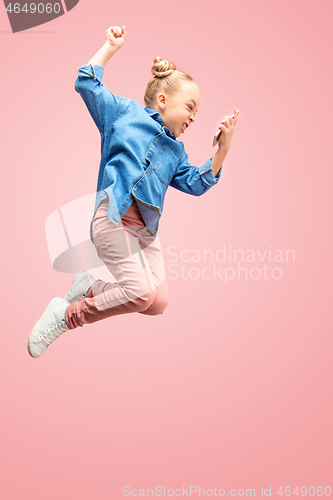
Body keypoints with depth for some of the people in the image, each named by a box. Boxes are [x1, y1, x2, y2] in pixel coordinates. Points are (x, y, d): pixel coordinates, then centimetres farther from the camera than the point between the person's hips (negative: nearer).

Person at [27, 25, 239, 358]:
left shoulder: (175, 150, 26)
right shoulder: (125, 112, 12)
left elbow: (197, 183, 17)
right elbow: (86, 84, 8)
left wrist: (223, 148, 7)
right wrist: (110, 47, 9)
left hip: (146, 228, 7)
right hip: (114, 216, -7)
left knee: (157, 304, -6)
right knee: (141, 291, -23)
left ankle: (89, 287, 15)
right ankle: (66, 315, -4)